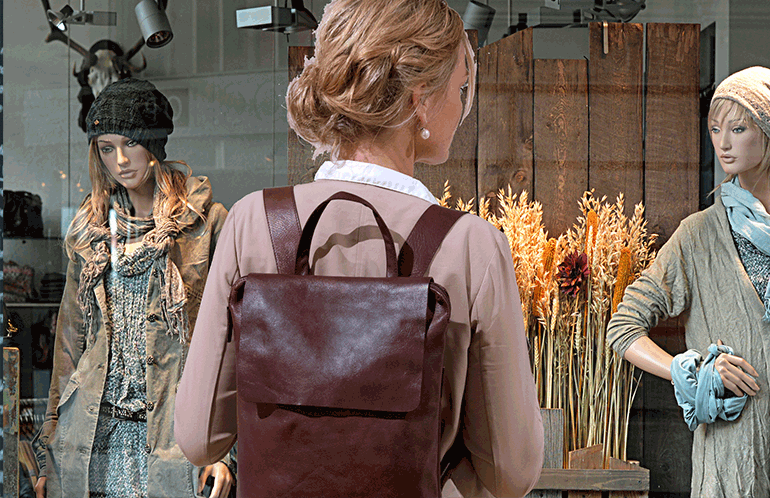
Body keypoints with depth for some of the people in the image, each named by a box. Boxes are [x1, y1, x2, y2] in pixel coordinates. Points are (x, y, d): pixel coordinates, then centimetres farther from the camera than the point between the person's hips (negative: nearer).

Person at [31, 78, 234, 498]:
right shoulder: (91, 228, 11)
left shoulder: (206, 222, -1)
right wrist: (51, 452, 12)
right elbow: (71, 336, 14)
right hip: (94, 429, 3)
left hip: (171, 428, -3)